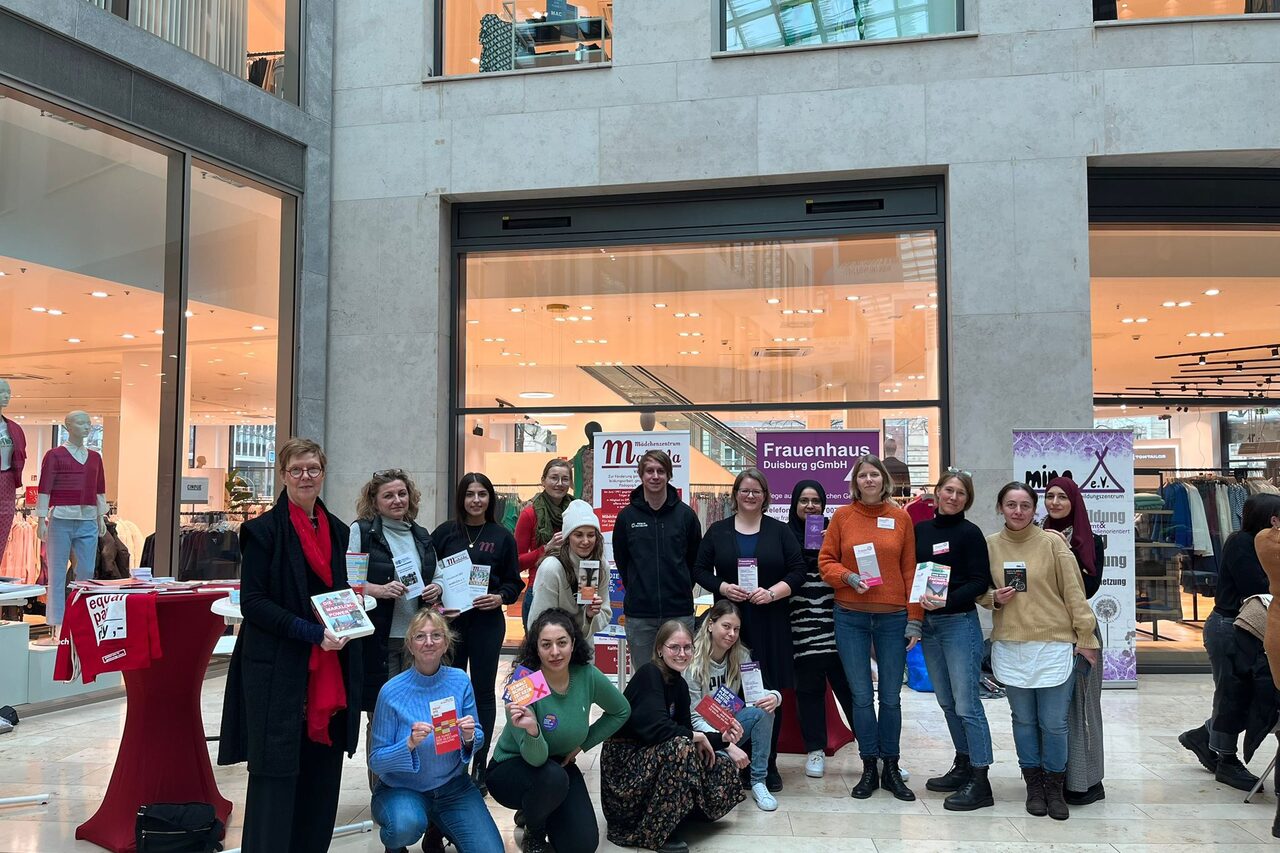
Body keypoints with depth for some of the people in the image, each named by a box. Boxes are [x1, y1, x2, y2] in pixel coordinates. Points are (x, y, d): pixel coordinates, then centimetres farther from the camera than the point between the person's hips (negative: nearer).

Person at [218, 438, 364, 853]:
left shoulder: (338, 531, 14)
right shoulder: (264, 530, -4)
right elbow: (252, 602, -10)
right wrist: (310, 632, -18)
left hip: (329, 674, 6)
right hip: (278, 673, -6)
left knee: (321, 777, 9)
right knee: (276, 774, -3)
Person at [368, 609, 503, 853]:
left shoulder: (460, 681, -6)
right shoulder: (392, 692, -16)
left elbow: (478, 740, 2)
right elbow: (376, 761, -13)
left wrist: (470, 737, -21)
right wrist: (410, 744, -30)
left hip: (452, 787, 3)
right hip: (401, 789, -3)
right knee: (406, 826, -36)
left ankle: (438, 829, 18)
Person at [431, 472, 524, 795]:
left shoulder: (502, 537, 4)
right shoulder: (445, 532, 3)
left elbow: (514, 582, 6)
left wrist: (500, 597, -12)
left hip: (487, 621, 0)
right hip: (449, 619, 0)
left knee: (483, 691, 6)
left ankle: (480, 766, 13)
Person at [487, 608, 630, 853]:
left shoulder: (588, 676, -17)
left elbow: (621, 711, 3)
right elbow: (536, 758, -30)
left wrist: (582, 744, -2)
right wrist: (532, 731, -50)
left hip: (560, 765, 4)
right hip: (510, 768, -4)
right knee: (552, 777, -36)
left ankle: (533, 811, 21)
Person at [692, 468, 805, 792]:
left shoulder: (780, 531, 7)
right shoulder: (718, 531, 8)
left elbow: (797, 571, 3)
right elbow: (700, 570, 8)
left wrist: (772, 592, -12)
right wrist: (723, 587, -10)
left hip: (770, 623, 0)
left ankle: (768, 764, 11)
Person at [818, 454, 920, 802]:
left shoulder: (901, 518, 4)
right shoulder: (842, 516, 3)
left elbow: (910, 570, 3)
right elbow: (826, 561, 5)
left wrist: (914, 619, 0)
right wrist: (849, 578, -15)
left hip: (893, 617, 0)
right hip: (850, 617, 0)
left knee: (891, 696, 5)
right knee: (861, 696, 5)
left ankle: (891, 768, 19)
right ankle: (869, 768, 16)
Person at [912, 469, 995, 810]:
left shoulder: (969, 533, -5)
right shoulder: (920, 530, 10)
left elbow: (980, 582, -9)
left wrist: (947, 600, -21)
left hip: (960, 622, -6)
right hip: (928, 624, 6)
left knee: (966, 704, -7)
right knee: (947, 702, 14)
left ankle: (980, 782, -2)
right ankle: (963, 766, 26)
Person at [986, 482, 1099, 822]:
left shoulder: (1052, 543, -4)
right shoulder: (990, 545, 4)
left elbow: (1074, 592, -3)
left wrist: (1086, 638, -5)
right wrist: (995, 599, -5)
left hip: (1054, 645, -2)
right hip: (1010, 646, 2)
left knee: (1054, 723, 2)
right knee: (1024, 720, 10)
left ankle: (1055, 789, 20)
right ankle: (1034, 786, 25)